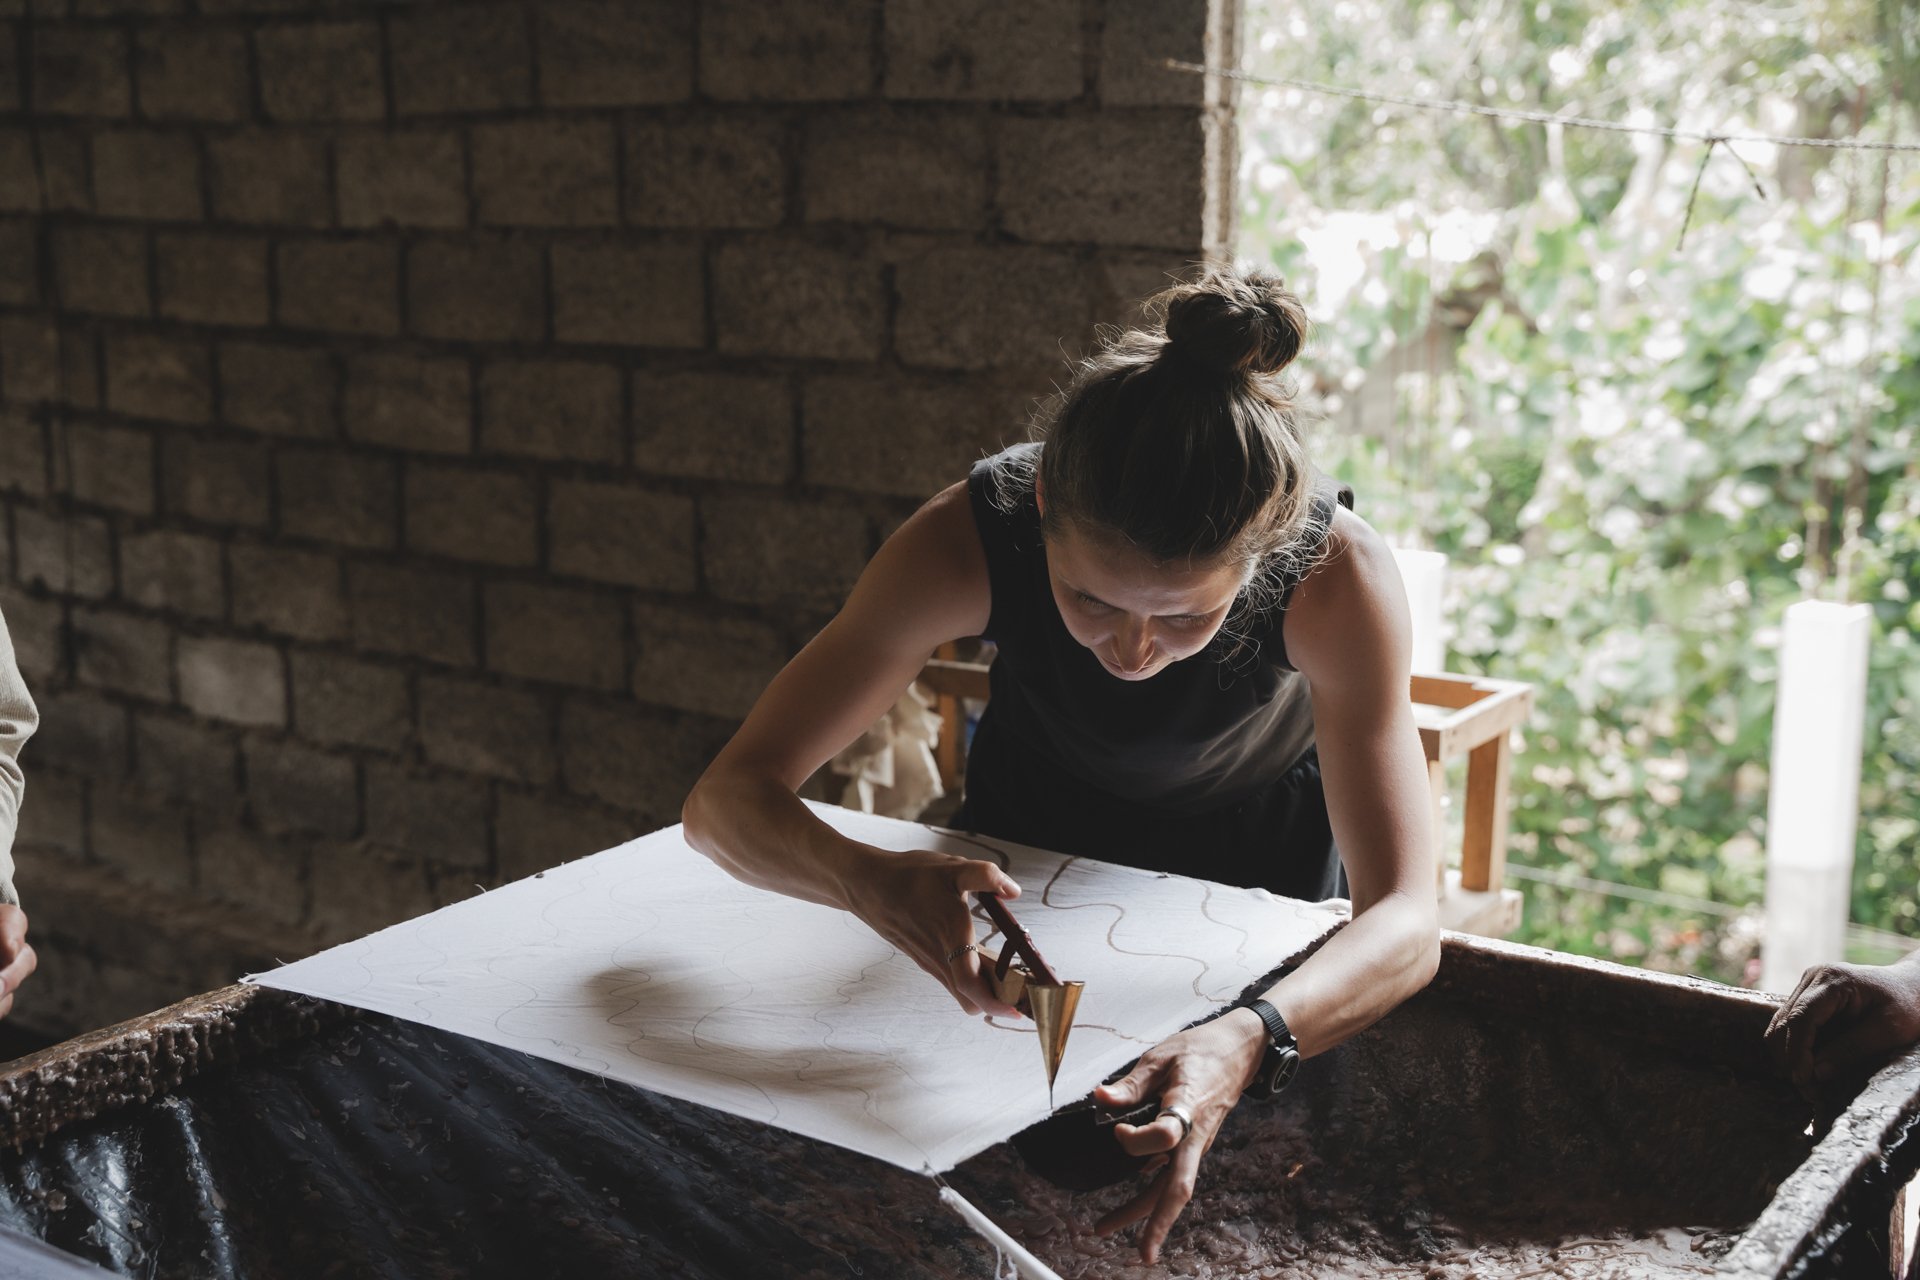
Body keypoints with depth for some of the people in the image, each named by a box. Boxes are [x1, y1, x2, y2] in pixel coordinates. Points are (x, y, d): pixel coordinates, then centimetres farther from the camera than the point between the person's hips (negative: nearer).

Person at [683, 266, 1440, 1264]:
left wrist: (1248, 1042, -62)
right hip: (1039, 826, 1)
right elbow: (724, 800, -37)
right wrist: (874, 882, -58)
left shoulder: (1337, 575, -38)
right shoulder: (973, 539, -37)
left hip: (1261, 854, 0)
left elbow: (1407, 922, -42)